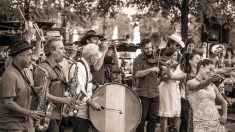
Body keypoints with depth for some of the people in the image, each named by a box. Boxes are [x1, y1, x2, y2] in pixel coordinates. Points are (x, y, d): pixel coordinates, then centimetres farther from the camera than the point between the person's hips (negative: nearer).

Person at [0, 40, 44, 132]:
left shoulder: (27, 71, 8)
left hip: (26, 120, 8)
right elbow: (8, 102, -22)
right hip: (11, 122, -8)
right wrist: (29, 113, -21)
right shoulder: (10, 75, -21)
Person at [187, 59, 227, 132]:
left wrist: (225, 115, 6)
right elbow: (199, 86, -24)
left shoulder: (212, 86, 14)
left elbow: (223, 102, 24)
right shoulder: (191, 83, -1)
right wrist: (210, 79, -43)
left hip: (218, 124, 5)